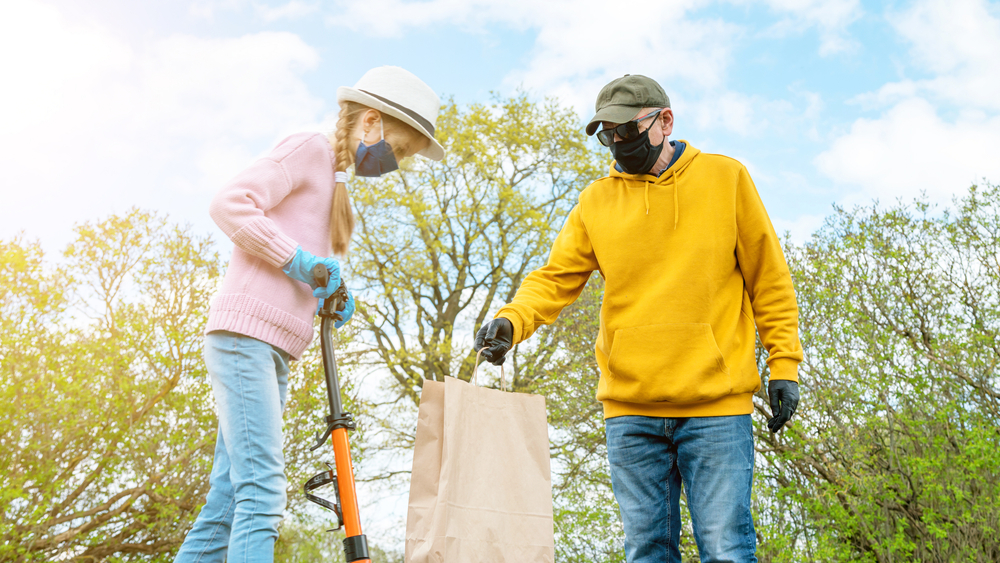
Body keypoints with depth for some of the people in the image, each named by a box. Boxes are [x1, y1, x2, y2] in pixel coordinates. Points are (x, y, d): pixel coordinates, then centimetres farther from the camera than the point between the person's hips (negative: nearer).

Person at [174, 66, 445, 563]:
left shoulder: (335, 183, 27)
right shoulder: (310, 149, -1)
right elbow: (229, 203, -13)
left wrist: (330, 296, 9)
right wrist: (298, 260, -14)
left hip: (270, 352, 9)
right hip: (245, 333, -9)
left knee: (224, 508, 6)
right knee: (261, 493, -18)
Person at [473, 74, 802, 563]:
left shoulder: (725, 178, 6)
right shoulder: (595, 201, 11)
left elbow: (768, 280, 7)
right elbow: (555, 278, 6)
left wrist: (784, 363, 1)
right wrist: (512, 320, -14)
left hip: (716, 401, -2)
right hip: (629, 409, 3)